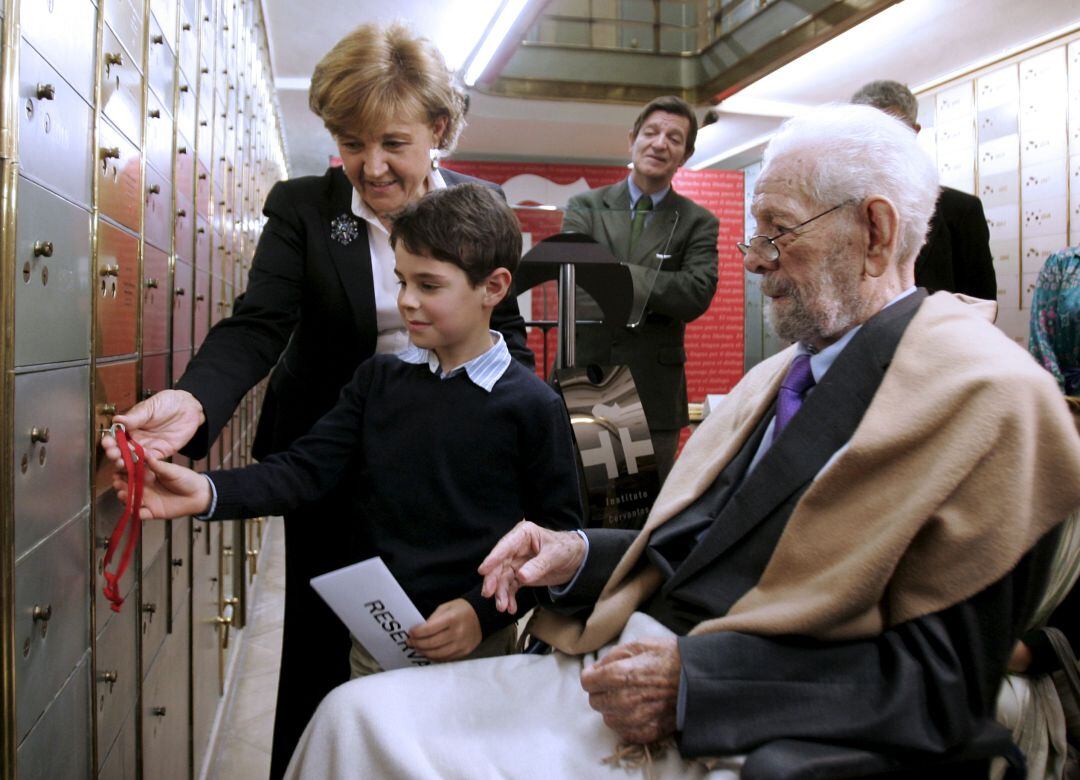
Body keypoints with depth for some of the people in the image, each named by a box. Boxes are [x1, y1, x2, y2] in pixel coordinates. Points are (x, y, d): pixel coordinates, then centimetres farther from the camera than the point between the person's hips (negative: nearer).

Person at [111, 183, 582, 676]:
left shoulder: (532, 406, -11)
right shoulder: (378, 380, 3)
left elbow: (560, 532, -9)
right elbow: (306, 469, -4)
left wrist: (483, 612, -17)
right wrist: (210, 493, -19)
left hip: (478, 648, -4)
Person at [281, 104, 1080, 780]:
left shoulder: (985, 392, -11)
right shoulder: (776, 378, 17)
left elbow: (945, 680, -15)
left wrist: (693, 684, -20)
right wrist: (579, 557, 2)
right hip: (627, 661, 8)